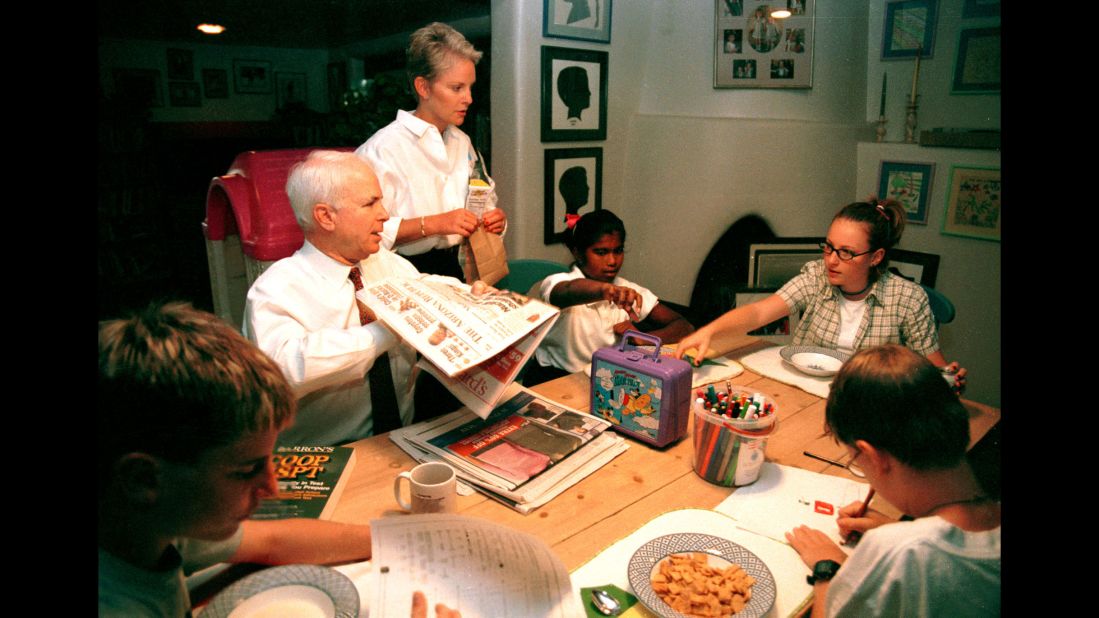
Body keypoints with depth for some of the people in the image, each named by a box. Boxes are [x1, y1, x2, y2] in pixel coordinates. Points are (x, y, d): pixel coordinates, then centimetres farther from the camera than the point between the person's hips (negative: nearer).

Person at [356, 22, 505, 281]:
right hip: (410, 275, -5)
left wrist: (494, 218, 2)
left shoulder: (462, 142, 14)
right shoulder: (382, 149, -10)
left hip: (461, 269, 5)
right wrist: (433, 224, -23)